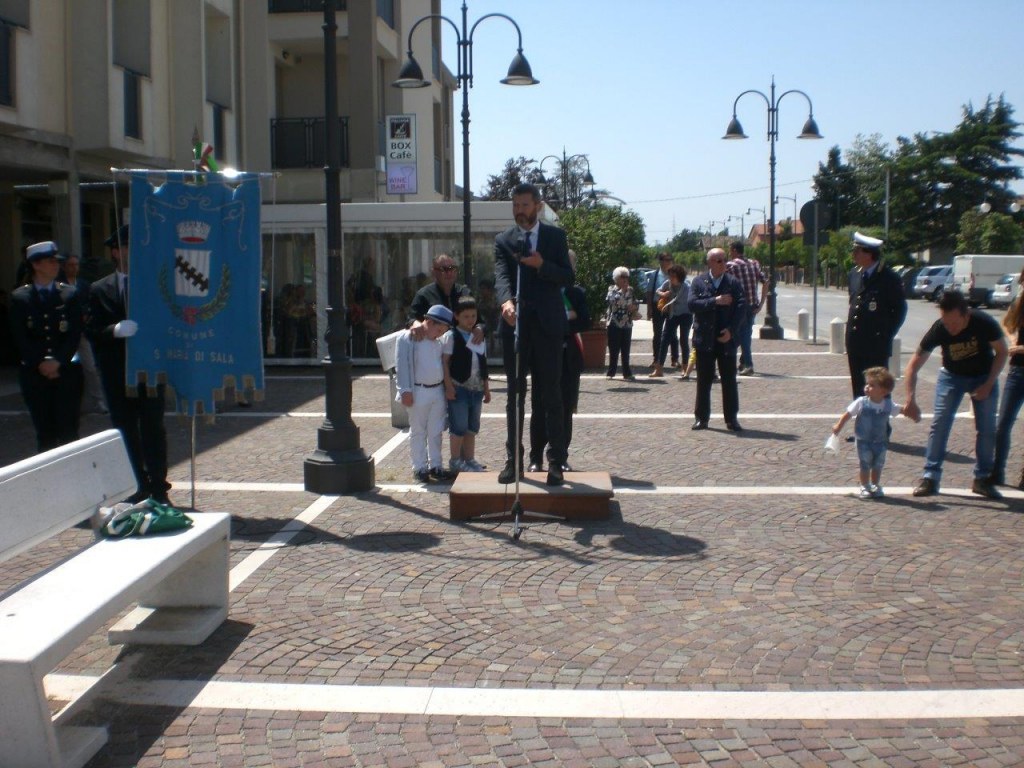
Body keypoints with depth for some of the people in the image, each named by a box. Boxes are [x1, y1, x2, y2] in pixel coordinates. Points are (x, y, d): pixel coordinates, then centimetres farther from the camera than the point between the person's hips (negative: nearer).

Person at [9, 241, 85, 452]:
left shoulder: (71, 294, 6)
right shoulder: (19, 297, 4)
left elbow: (75, 333, 0)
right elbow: (20, 337, -1)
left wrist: (58, 362, -11)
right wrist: (40, 363, -11)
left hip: (67, 371, 0)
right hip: (34, 373, 0)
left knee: (68, 432, -1)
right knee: (44, 433, 3)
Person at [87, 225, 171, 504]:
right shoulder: (100, 289, 7)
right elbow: (92, 331, 0)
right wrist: (116, 330, -19)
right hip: (117, 374, 2)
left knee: (153, 429, 1)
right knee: (125, 430, 7)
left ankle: (158, 489, 8)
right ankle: (140, 486, 18)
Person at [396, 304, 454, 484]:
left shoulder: (437, 341, 11)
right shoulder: (408, 338, -10)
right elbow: (402, 365, -13)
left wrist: (446, 387, 15)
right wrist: (405, 391, -16)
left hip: (437, 390, 6)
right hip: (419, 391, -6)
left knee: (435, 431, 11)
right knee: (418, 432, 3)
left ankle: (435, 465, 19)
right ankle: (419, 467, 10)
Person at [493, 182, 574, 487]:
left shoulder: (556, 236, 6)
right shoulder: (504, 240, 6)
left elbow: (568, 278, 1)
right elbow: (502, 276, -10)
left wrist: (542, 265, -17)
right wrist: (506, 301, -31)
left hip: (547, 325, -1)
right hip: (515, 324, 1)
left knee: (552, 395, 1)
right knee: (515, 396, 6)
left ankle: (557, 462, 6)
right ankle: (513, 460, 13)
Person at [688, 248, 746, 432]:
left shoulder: (733, 283, 3)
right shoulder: (698, 282, 4)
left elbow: (741, 308, -4)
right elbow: (692, 304, -9)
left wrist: (731, 330, -15)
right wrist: (715, 301, -18)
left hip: (727, 339, 0)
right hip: (705, 340, 0)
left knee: (729, 381, 3)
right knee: (704, 381, 6)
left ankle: (731, 419, 10)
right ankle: (701, 418, 14)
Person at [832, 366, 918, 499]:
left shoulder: (888, 404, -8)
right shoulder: (861, 402, -16)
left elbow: (901, 409, 10)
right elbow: (847, 414, -8)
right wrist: (838, 426, -8)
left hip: (880, 442, 3)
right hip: (864, 441, -3)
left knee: (878, 465, 11)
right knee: (865, 465, 2)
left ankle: (875, 486, 27)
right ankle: (864, 487, 15)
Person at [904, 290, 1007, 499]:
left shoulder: (984, 323, -30)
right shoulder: (938, 330, -29)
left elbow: (1001, 352, -11)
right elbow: (913, 366, -25)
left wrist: (988, 385, -17)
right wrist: (911, 400, -37)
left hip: (983, 376, 0)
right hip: (952, 375, 0)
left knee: (987, 428, -4)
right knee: (939, 424, -11)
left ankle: (982, 479, 9)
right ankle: (930, 477, -6)